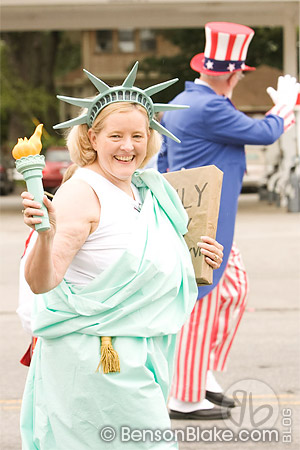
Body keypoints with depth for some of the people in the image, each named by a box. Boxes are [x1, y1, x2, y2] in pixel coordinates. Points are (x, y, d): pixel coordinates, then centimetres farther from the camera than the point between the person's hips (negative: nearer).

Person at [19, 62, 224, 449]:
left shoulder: (146, 192, 10)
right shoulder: (81, 192, -15)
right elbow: (41, 282, -23)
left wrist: (197, 260, 9)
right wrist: (45, 233, -41)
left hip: (138, 355, 8)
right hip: (93, 355, -8)